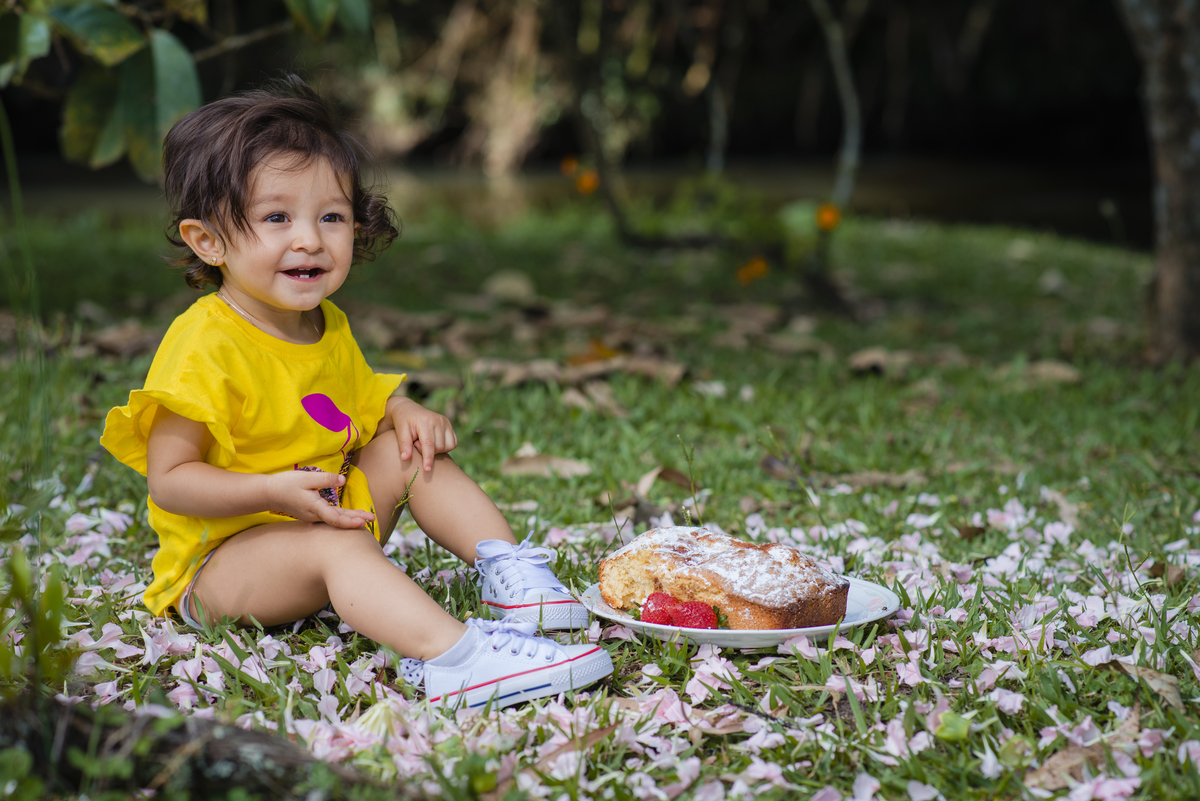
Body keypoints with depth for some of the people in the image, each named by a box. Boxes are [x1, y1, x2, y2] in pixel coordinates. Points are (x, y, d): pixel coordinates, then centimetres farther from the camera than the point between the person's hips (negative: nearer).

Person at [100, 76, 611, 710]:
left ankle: (508, 568, -7)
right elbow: (169, 478, -22)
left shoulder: (328, 328, 7)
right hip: (219, 557, -9)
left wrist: (406, 415, -1)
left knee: (409, 452, 1)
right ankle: (453, 654, -55)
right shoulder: (204, 347, -20)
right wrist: (273, 492, -34)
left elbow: (363, 402, 22)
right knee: (336, 545, -35)